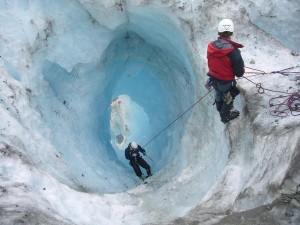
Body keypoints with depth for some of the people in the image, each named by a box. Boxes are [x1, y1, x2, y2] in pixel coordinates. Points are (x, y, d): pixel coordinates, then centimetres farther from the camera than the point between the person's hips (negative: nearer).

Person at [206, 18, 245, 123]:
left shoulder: (211, 46, -20)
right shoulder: (233, 52, -35)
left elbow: (210, 63, -1)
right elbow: (240, 73, -24)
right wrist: (241, 70, 0)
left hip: (213, 79, 5)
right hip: (226, 82, -5)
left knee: (218, 94, 33)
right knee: (228, 98, 25)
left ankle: (220, 109, 61)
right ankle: (225, 116, 49)